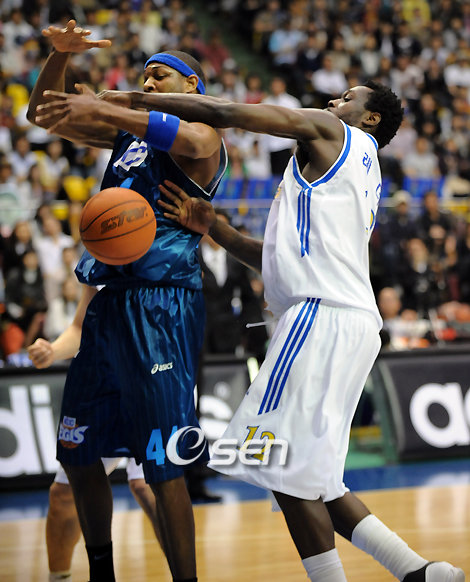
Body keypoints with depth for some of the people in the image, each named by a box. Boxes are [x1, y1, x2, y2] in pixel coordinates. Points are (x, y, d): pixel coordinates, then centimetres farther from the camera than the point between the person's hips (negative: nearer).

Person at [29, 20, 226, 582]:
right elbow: (42, 114, 21)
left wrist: (104, 109, -27)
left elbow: (190, 138, -30)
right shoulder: (129, 132, 19)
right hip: (110, 301, 9)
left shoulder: (203, 140, -4)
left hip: (162, 304, -9)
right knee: (77, 449, 15)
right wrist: (60, 54, 3)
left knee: (162, 461, -13)